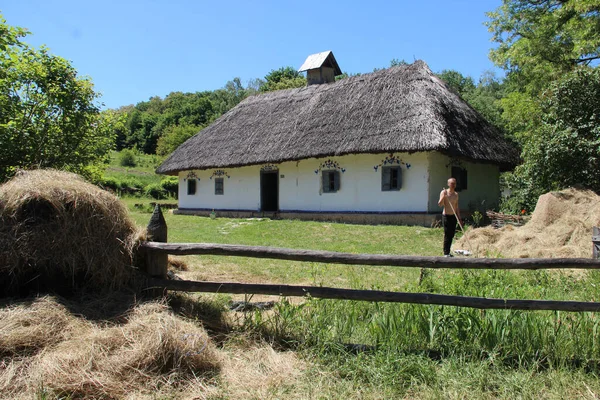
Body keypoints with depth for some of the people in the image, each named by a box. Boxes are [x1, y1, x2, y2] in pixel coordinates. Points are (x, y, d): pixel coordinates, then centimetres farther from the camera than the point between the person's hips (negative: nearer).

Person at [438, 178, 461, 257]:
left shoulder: (456, 194, 12)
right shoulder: (444, 192, -7)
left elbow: (456, 207, 18)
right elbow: (440, 204, -19)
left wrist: (459, 218, 15)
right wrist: (443, 196, -33)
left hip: (454, 217, 6)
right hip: (446, 216, -6)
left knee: (452, 235, 9)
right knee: (447, 235, -7)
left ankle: (448, 252, 18)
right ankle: (446, 253, -1)